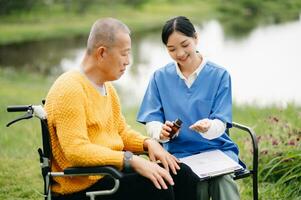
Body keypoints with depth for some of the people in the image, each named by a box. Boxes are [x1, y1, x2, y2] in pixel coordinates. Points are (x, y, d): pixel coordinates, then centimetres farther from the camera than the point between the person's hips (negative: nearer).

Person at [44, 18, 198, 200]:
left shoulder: (107, 87, 14)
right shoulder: (70, 89, -17)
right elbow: (76, 151, -26)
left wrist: (148, 143, 1)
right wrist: (132, 160, -29)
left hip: (110, 170, 9)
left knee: (181, 173, -2)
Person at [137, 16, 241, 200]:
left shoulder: (219, 75, 2)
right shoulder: (160, 77, 7)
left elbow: (220, 124, -4)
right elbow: (152, 122, 2)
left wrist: (208, 127, -29)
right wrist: (161, 132, -22)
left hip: (217, 148, 0)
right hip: (180, 152, 1)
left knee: (224, 182, -32)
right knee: (197, 185, -30)